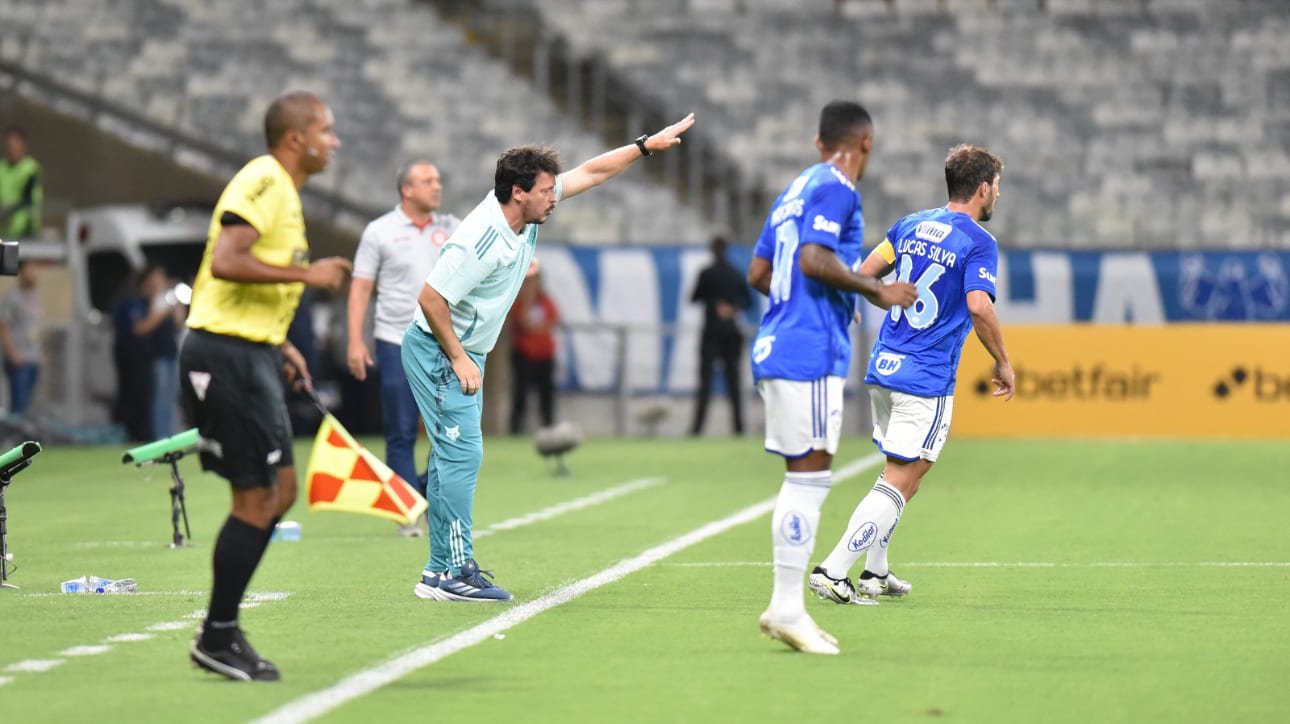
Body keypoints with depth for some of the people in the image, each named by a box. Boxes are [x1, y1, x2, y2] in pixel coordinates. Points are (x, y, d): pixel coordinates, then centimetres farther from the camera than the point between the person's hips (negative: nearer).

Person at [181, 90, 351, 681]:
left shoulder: (281, 189, 19)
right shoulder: (263, 182, -13)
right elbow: (225, 261, -26)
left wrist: (278, 345, 19)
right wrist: (305, 273, -21)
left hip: (250, 355, 11)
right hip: (226, 355, -11)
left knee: (279, 490, 11)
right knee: (256, 497, -8)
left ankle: (220, 632, 17)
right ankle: (218, 637, 1)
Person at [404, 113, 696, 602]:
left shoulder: (526, 214, -1)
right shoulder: (482, 241, -27)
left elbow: (590, 173, 9)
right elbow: (430, 297, -25)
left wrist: (646, 145, 8)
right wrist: (459, 359, -20)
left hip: (463, 354, 10)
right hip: (438, 352, -10)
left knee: (452, 458, 9)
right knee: (462, 453, -13)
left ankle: (440, 570, 12)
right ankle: (454, 572, -13)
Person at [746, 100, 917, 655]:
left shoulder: (797, 189, 20)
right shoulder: (835, 189, -8)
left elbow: (758, 273, 20)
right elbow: (815, 259, -20)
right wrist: (876, 291, -12)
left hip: (778, 345, 10)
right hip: (810, 353, -10)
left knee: (805, 478, 11)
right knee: (809, 475, -9)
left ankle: (784, 607, 11)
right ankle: (787, 608, -11)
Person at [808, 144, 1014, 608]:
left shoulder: (911, 225, 11)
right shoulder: (978, 243, -10)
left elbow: (866, 272, 9)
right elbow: (979, 306, -22)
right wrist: (1002, 363, -11)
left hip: (883, 369, 8)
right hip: (927, 380, -8)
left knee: (899, 474, 22)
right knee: (900, 483, -6)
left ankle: (875, 573, 24)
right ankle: (833, 571, -15)